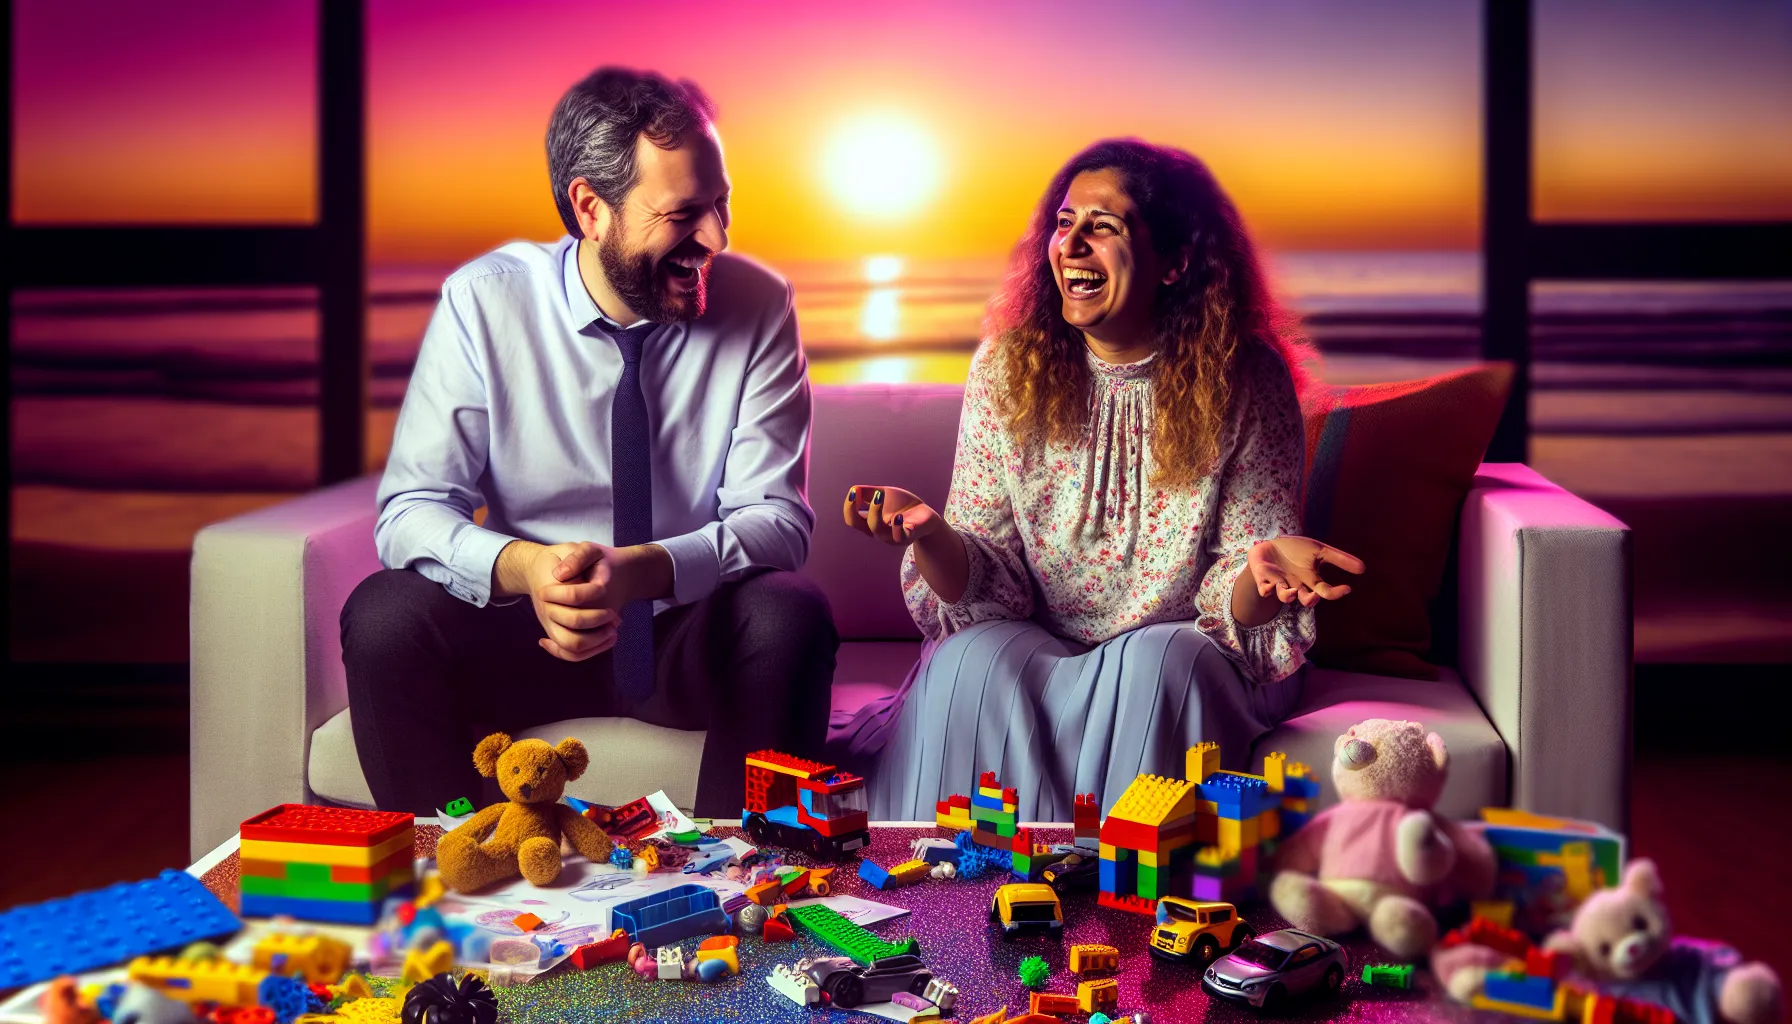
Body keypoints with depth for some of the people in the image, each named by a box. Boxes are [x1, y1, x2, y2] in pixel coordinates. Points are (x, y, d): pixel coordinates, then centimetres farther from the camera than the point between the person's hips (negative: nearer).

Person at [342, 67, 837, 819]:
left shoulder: (756, 306, -8)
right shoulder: (483, 302, -9)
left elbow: (777, 519, -12)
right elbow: (412, 510, -10)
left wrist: (638, 569, -32)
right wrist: (525, 567, -33)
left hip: (694, 641, 0)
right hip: (527, 632, 1)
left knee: (790, 618, -30)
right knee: (382, 614, -25)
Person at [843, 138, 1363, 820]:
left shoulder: (1244, 381, -9)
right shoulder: (1007, 368, -3)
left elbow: (1241, 608, -8)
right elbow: (981, 586, -5)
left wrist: (1262, 569, -32)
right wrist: (929, 534, -27)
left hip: (1187, 653, -1)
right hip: (1038, 647, 1)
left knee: (1161, 662, -32)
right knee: (973, 660, -29)